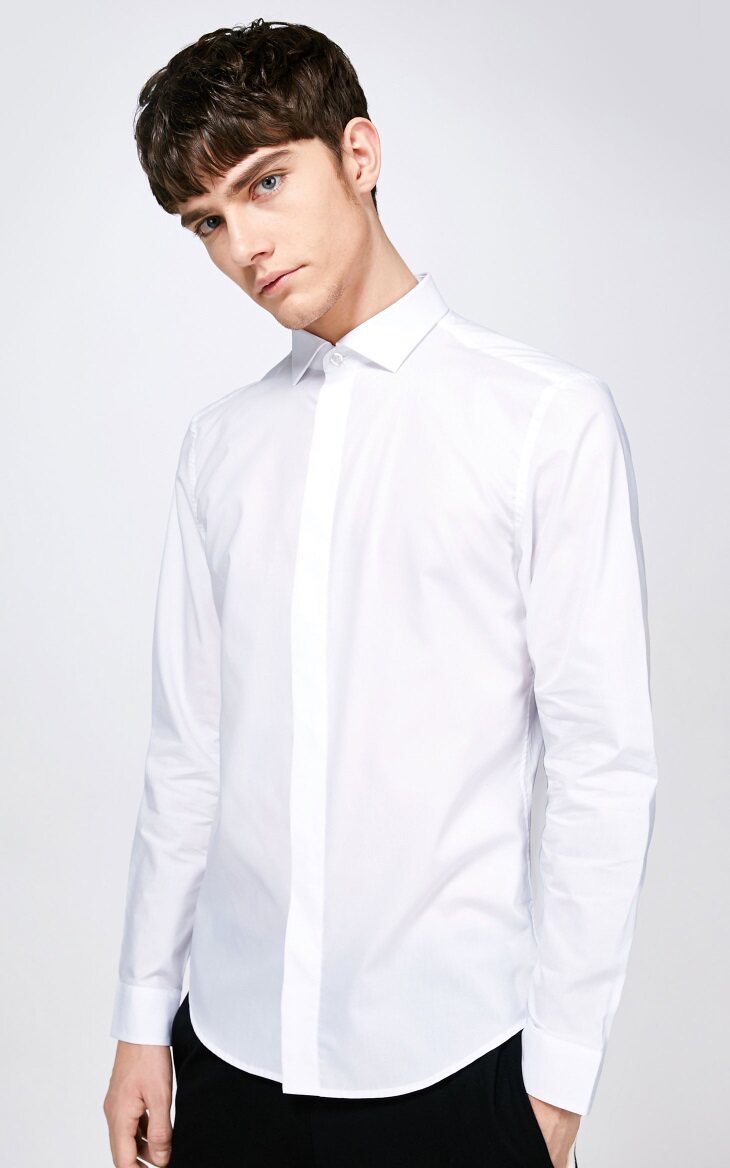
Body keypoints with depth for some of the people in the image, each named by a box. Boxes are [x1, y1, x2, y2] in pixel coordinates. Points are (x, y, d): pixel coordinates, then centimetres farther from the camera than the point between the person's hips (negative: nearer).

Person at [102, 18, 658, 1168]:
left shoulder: (550, 417, -8)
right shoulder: (220, 441, 6)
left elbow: (604, 761, -8)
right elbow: (188, 747, 8)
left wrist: (559, 1073, -7)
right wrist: (144, 1016, 9)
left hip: (450, 1062, -3)